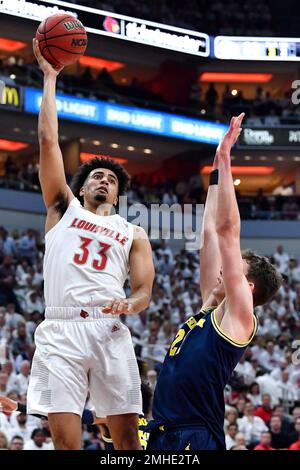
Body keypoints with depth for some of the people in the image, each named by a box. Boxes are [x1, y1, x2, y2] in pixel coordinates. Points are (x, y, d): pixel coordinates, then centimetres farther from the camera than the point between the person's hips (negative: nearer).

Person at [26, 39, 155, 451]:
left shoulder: (134, 234, 22)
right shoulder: (64, 208, 20)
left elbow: (144, 290, 13)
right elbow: (48, 140, 15)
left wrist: (130, 304, -11)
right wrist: (50, 77, 15)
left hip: (110, 331, 1)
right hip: (62, 330, -1)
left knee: (127, 435, -5)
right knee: (65, 439, -9)